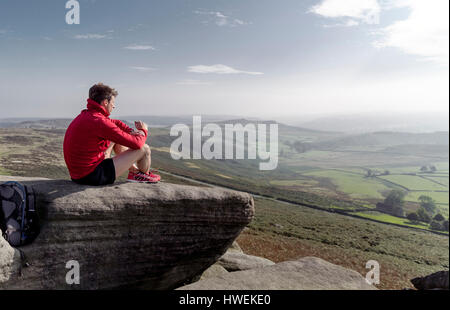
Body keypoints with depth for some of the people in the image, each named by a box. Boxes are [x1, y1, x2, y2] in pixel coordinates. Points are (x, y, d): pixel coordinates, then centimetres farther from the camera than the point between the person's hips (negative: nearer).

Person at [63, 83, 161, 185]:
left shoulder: (85, 115, 7)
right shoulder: (99, 122, -23)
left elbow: (115, 123, 24)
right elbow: (136, 143, -19)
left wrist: (131, 131, 4)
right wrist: (143, 130, 3)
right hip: (93, 176, -10)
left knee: (116, 138, 23)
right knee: (144, 148, -3)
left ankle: (134, 171, 28)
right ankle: (145, 175, 28)